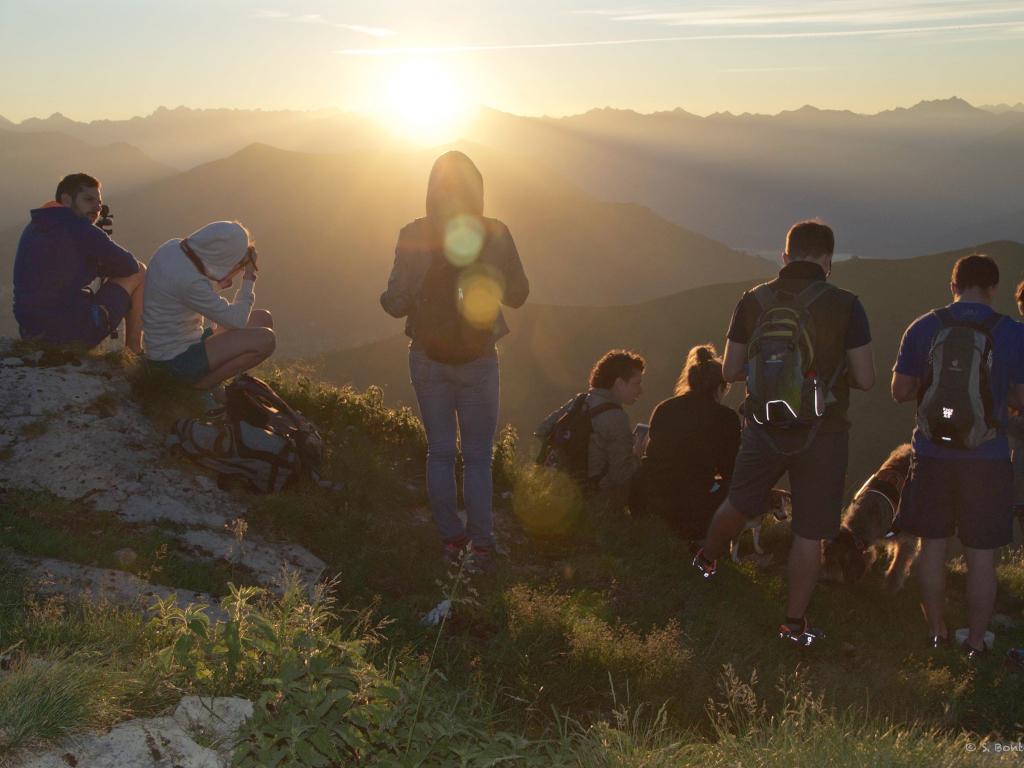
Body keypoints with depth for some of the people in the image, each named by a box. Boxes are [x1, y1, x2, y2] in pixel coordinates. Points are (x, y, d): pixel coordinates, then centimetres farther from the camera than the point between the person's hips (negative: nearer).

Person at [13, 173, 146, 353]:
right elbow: (129, 266, -4)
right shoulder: (78, 228, -10)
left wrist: (99, 266, 13)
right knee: (139, 273, 8)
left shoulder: (33, 228, 14)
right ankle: (134, 348, 15)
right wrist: (105, 267, 17)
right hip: (75, 334, -8)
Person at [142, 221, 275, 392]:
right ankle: (202, 384, -7)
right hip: (177, 362, -10)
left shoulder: (174, 247, -1)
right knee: (265, 340, -20)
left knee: (264, 319, 9)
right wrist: (249, 276, -9)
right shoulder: (188, 280, -29)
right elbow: (236, 320, -20)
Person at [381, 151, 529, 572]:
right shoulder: (496, 235, -12)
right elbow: (518, 295, -3)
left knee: (440, 452, 14)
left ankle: (451, 539, 18)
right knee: (477, 457, 10)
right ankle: (481, 546, 11)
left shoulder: (413, 236, -12)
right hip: (477, 359, -1)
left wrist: (387, 296, 12)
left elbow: (395, 303, -11)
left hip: (428, 359, 1)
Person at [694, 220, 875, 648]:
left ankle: (707, 560, 49)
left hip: (763, 430, 3)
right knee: (810, 532, 8)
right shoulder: (845, 306, -10)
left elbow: (730, 371, 3)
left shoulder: (753, 301, -3)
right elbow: (865, 380, -8)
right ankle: (795, 622, 16)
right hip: (822, 434, -3)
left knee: (740, 504, 26)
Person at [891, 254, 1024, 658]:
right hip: (986, 458, -1)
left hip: (933, 454, 2)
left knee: (932, 546, 15)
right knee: (981, 555, 7)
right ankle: (975, 642, 15)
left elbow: (899, 391, 3)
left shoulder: (922, 328, -2)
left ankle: (937, 632, 24)